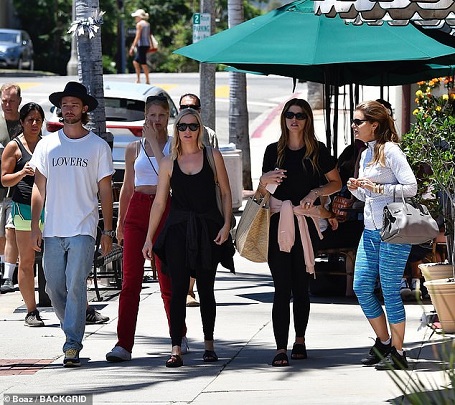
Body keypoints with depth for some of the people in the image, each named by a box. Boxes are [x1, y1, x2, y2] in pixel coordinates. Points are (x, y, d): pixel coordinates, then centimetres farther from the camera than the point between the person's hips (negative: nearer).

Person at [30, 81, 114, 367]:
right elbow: (39, 188, 11)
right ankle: (73, 332, 26)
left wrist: (108, 231, 1)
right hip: (53, 229, 3)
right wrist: (35, 227, 3)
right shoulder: (47, 145, 9)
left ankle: (73, 345, -10)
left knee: (76, 286, -11)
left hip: (83, 229, -3)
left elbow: (105, 191, 5)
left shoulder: (98, 146, 4)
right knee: (54, 287, 5)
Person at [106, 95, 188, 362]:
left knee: (168, 278, 4)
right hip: (137, 211, 2)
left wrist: (154, 142, -12)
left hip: (165, 211, -2)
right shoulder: (135, 148, 12)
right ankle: (124, 344, -8)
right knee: (131, 279, -5)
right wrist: (120, 221, 18)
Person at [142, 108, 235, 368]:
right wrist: (149, 238, 6)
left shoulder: (212, 156, 4)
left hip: (208, 230, 0)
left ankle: (209, 344, 20)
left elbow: (226, 193, 7)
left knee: (206, 289, 7)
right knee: (179, 289, -7)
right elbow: (160, 202, 8)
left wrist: (226, 224, -5)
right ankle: (176, 349, -11)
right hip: (178, 229, 0)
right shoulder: (169, 163, 6)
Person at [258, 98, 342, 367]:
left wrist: (316, 193, -8)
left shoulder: (318, 151, 4)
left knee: (301, 285, 7)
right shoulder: (274, 151, 9)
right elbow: (262, 191, 16)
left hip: (306, 223, 0)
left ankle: (300, 341, 22)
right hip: (278, 223, 0)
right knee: (282, 287, -7)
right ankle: (281, 349, -11)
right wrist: (265, 180, -6)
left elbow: (337, 183, 9)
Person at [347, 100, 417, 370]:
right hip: (370, 231, 9)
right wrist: (356, 188, 4)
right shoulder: (366, 154, 16)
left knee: (390, 291, -5)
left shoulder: (389, 150, -10)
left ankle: (397, 353, 4)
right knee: (361, 287, 6)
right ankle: (383, 342, 21)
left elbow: (411, 187, -16)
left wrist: (378, 188, -19)